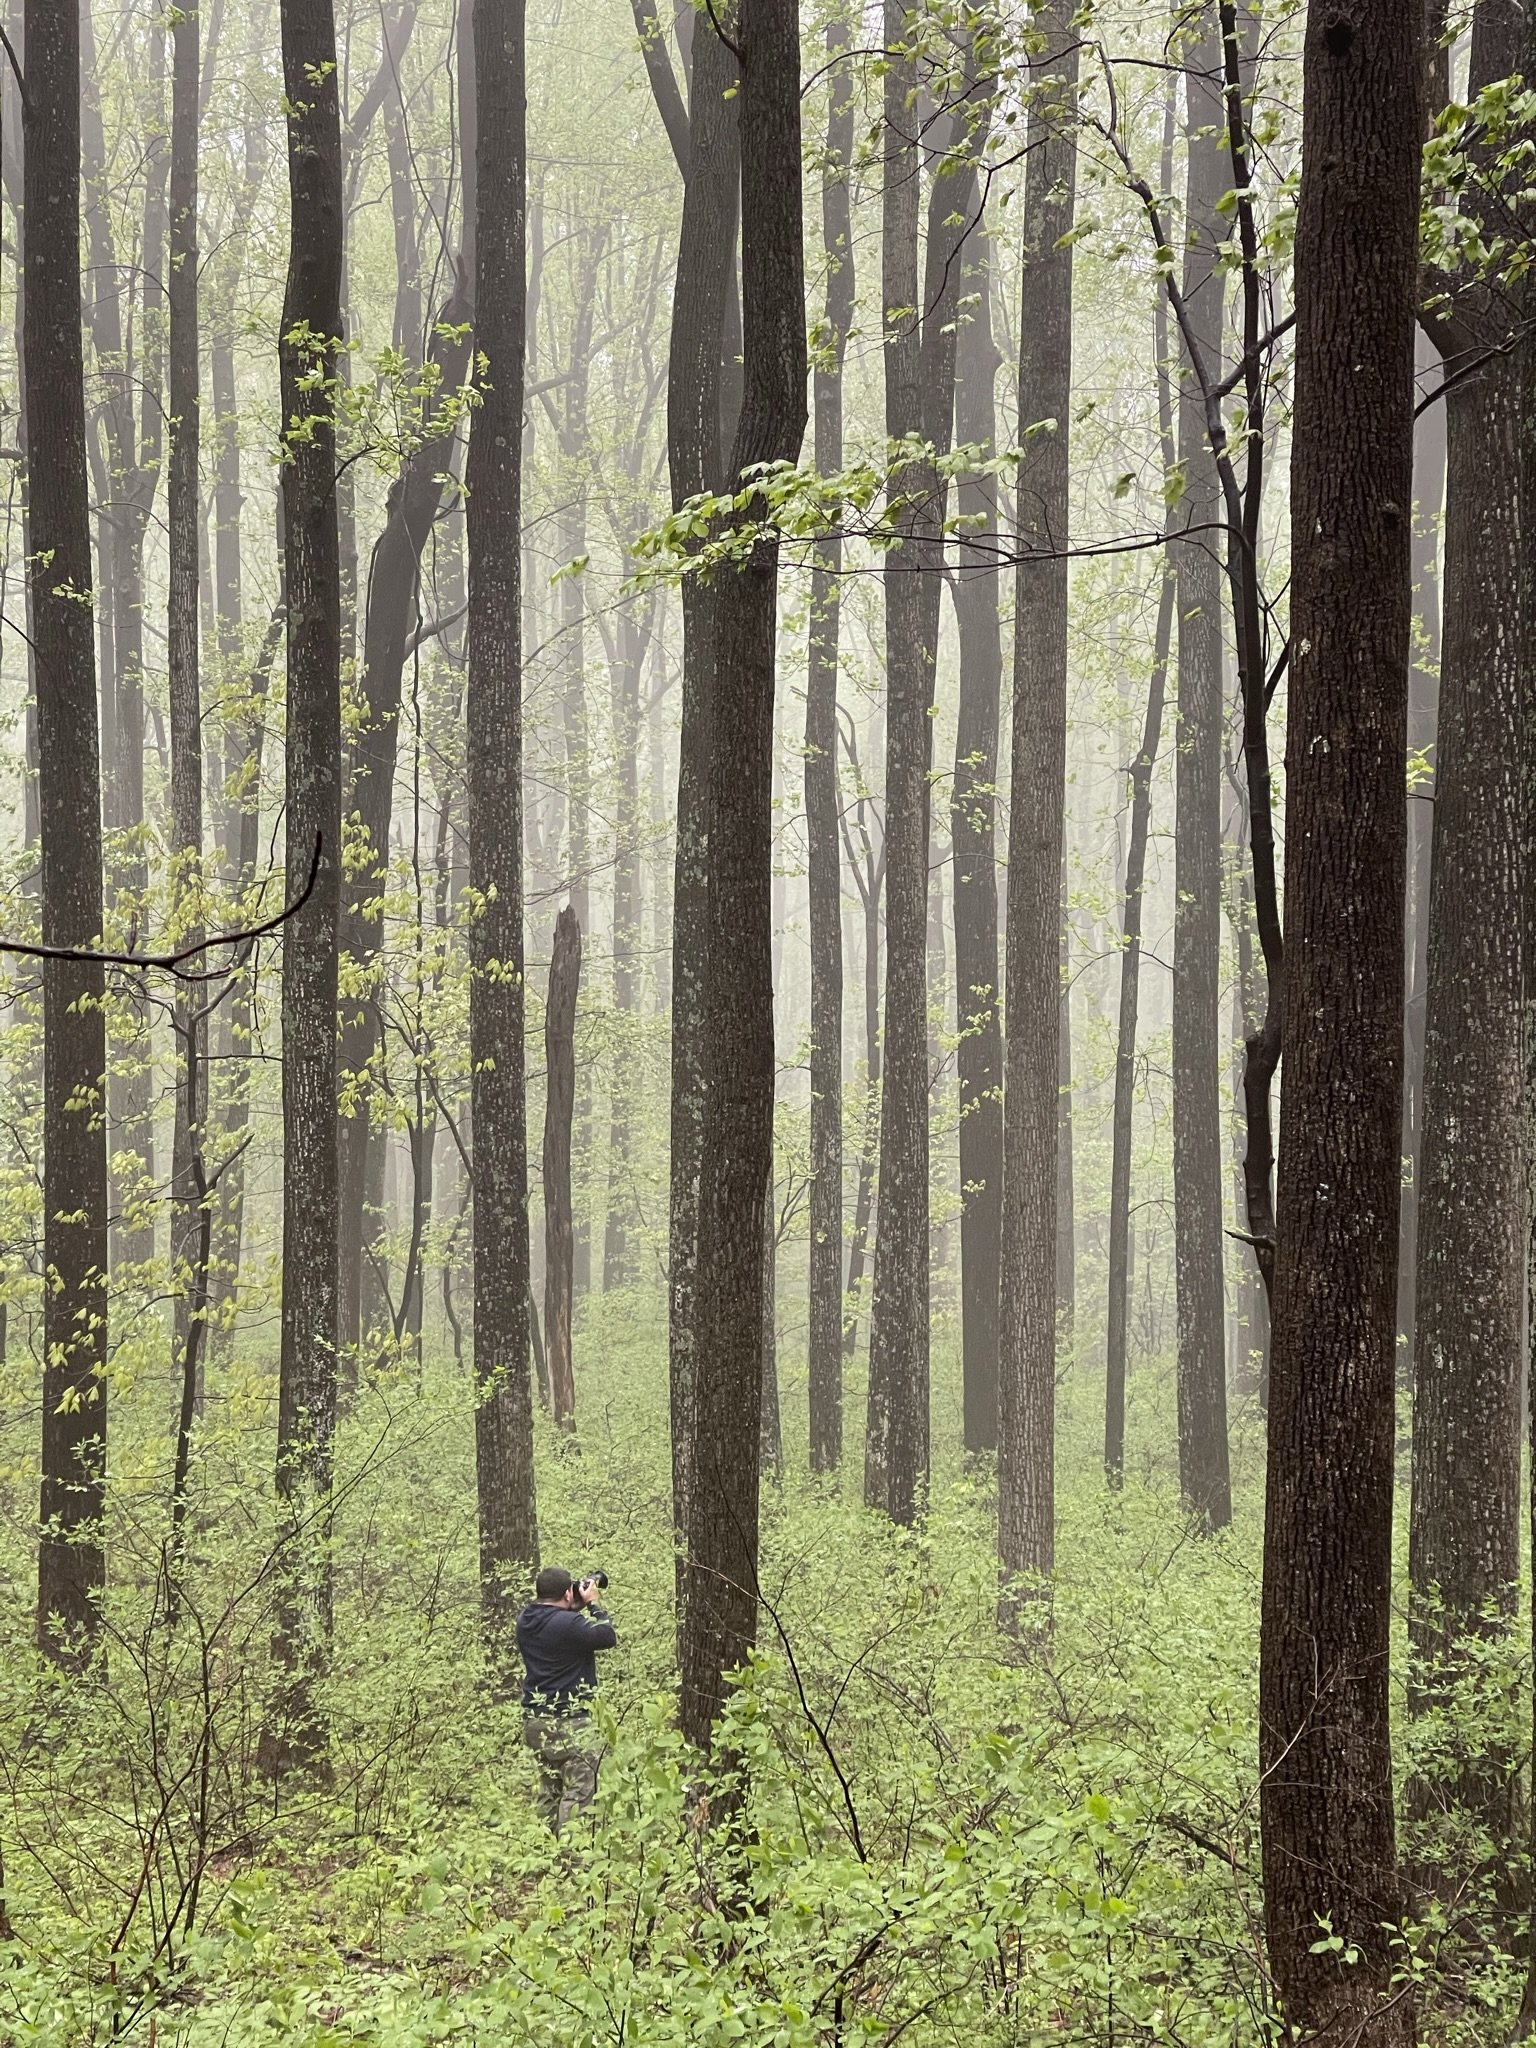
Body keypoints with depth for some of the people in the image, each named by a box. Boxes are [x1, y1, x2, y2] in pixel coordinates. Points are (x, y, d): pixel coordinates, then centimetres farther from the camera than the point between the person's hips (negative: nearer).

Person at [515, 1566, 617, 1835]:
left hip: (534, 1720, 9)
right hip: (568, 1720, -8)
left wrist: (576, 1610, 12)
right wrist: (592, 1605, -1)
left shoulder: (525, 1622, 7)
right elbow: (608, 1636, -12)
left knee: (549, 1790, 17)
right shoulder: (567, 1623, -19)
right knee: (579, 1790, -5)